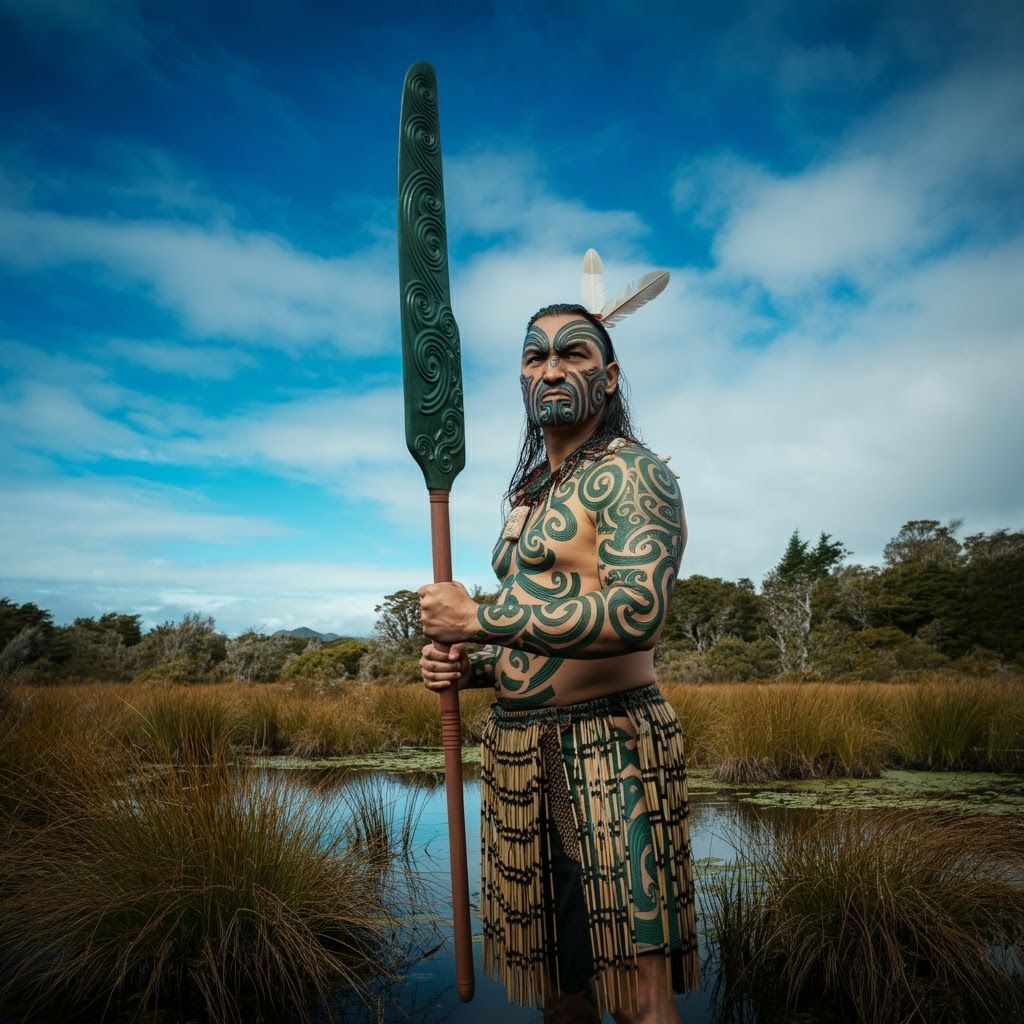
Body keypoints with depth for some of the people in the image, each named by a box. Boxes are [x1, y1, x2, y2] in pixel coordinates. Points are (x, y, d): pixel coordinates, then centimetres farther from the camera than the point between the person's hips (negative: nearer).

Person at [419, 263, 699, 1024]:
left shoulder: (633, 472, -8)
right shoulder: (526, 495, 17)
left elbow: (635, 614, -24)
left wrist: (476, 619, -18)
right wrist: (474, 668, 4)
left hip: (608, 747, -8)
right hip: (519, 751, 8)